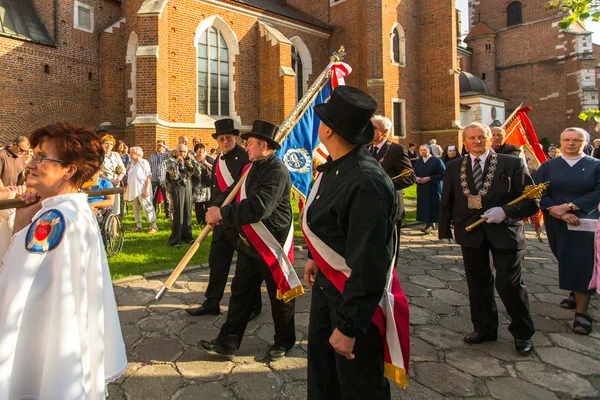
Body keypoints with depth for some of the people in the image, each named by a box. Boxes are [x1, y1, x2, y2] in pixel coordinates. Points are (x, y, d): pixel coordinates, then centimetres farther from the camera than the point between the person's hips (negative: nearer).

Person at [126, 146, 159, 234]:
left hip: (142, 190, -8)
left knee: (147, 208, -7)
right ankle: (138, 226, 20)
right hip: (133, 190, 8)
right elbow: (130, 177, 21)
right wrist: (127, 187, 13)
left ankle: (154, 226, -4)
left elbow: (148, 176, -12)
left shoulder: (144, 162, -7)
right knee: (135, 209, 10)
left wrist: (146, 189, -19)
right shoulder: (132, 164, 15)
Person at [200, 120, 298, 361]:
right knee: (240, 292, 13)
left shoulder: (277, 171, -20)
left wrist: (223, 214, -23)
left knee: (280, 296, 10)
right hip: (249, 243, 9)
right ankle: (228, 342, 24)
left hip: (273, 245, -8)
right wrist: (216, 208, -6)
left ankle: (284, 341, 29)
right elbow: (234, 191, 14)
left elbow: (258, 207, -30)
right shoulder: (252, 168, 9)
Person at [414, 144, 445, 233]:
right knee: (424, 206, 5)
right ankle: (429, 223, 15)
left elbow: (443, 174, -13)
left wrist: (429, 178, -20)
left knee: (432, 205, -4)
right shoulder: (418, 161, 10)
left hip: (433, 188, -5)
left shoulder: (436, 161, -8)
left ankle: (430, 224, 1)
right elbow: (414, 173, 16)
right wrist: (416, 178, -8)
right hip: (421, 188, 5)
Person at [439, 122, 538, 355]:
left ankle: (522, 333, 23)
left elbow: (531, 200, -5)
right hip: (470, 233, 3)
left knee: (509, 284, 0)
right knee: (478, 284, 13)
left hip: (504, 232, -3)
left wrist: (505, 212, -21)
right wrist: (445, 230, 4)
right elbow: (446, 202, 9)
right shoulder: (454, 168, 5)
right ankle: (484, 328, 31)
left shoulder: (512, 164, -3)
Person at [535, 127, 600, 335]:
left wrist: (568, 206, -19)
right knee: (566, 262, 13)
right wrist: (559, 213, -18)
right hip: (556, 224, 2)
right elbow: (539, 194, -5)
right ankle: (576, 293, 36)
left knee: (582, 264, -5)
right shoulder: (548, 167, 4)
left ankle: (582, 311, 1)